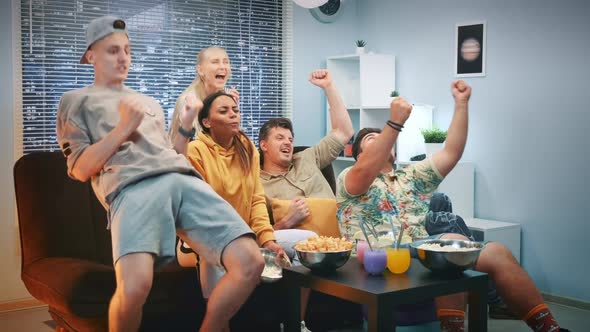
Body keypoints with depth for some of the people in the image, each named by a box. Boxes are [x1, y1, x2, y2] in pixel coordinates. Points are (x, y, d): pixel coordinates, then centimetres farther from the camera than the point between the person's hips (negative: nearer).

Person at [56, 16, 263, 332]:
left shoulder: (150, 102, 37)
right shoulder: (76, 100, 22)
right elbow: (81, 169, 10)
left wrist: (186, 126, 17)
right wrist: (124, 127, 3)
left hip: (185, 179, 5)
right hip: (132, 188, -5)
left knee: (250, 263, -17)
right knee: (134, 286, -34)